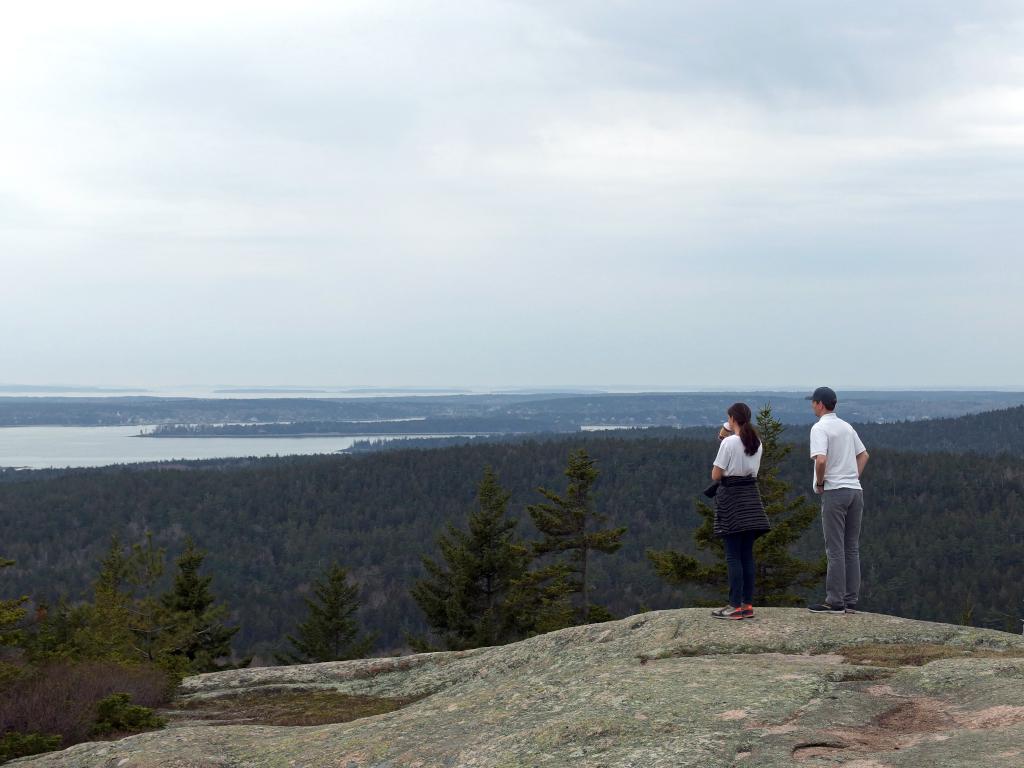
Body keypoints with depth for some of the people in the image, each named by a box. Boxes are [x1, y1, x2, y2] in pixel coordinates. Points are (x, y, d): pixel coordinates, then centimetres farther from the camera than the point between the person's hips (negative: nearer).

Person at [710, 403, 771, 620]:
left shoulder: (729, 443, -12)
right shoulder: (757, 444, 7)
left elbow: (715, 475, -10)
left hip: (731, 496, -6)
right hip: (751, 495, 6)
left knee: (733, 555, -4)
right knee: (747, 554, 10)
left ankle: (736, 606, -6)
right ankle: (748, 604, 10)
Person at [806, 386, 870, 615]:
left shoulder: (820, 428, -10)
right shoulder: (847, 427, 15)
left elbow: (821, 459, -23)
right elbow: (864, 455, 23)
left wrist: (819, 483, -8)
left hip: (834, 492, -7)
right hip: (855, 491, 7)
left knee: (835, 549, -4)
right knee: (852, 548, 9)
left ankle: (835, 601, -4)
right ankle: (851, 601, 11)